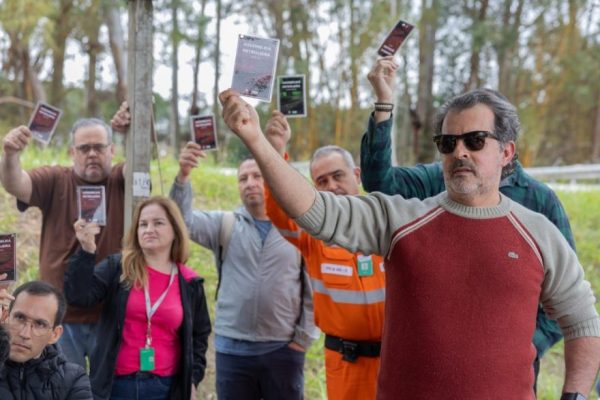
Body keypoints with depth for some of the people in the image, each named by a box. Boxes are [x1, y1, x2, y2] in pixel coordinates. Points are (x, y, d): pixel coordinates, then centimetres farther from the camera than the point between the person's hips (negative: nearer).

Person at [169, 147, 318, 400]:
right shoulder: (225, 225, 5)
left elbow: (313, 289, 1)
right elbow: (184, 220, -11)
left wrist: (303, 338, -3)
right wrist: (183, 176, -26)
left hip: (283, 349, -1)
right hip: (232, 349, 2)